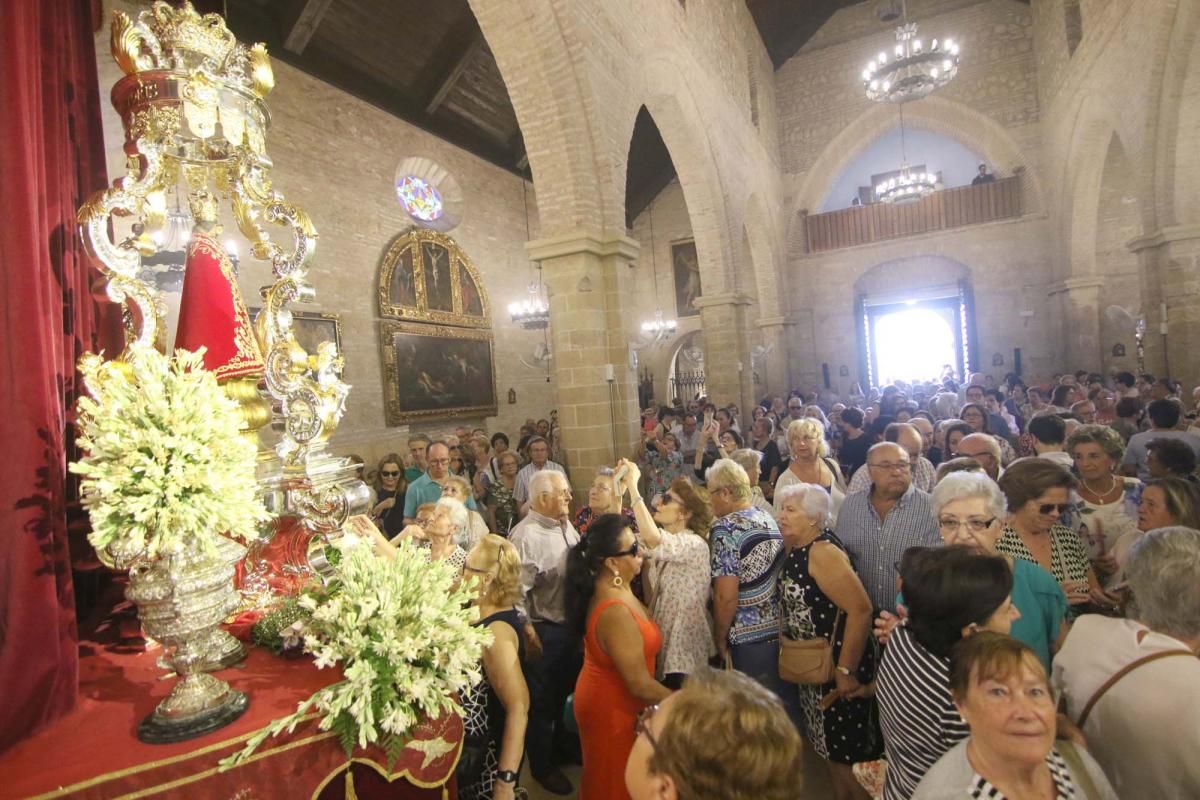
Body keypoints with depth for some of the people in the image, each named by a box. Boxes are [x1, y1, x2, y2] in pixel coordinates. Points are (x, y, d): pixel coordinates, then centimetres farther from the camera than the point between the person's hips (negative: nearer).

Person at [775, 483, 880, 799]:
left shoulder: (823, 551, -24)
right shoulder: (797, 550, 2)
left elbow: (860, 609, -29)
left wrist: (847, 670, -25)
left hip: (837, 665, -8)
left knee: (847, 752, 6)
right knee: (828, 746, 22)